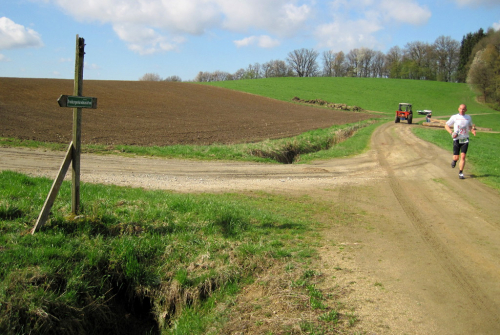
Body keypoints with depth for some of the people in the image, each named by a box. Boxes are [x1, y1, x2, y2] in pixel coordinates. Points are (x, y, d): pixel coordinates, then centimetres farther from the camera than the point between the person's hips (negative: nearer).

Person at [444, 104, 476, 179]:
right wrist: (451, 133, -11)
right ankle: (454, 161, 35)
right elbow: (446, 125, 5)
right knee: (456, 157, -3)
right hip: (457, 140, -1)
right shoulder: (454, 117, -1)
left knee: (463, 157, -9)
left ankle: (460, 173, -2)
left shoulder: (468, 118, 8)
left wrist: (473, 130, 0)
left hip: (465, 140, 1)